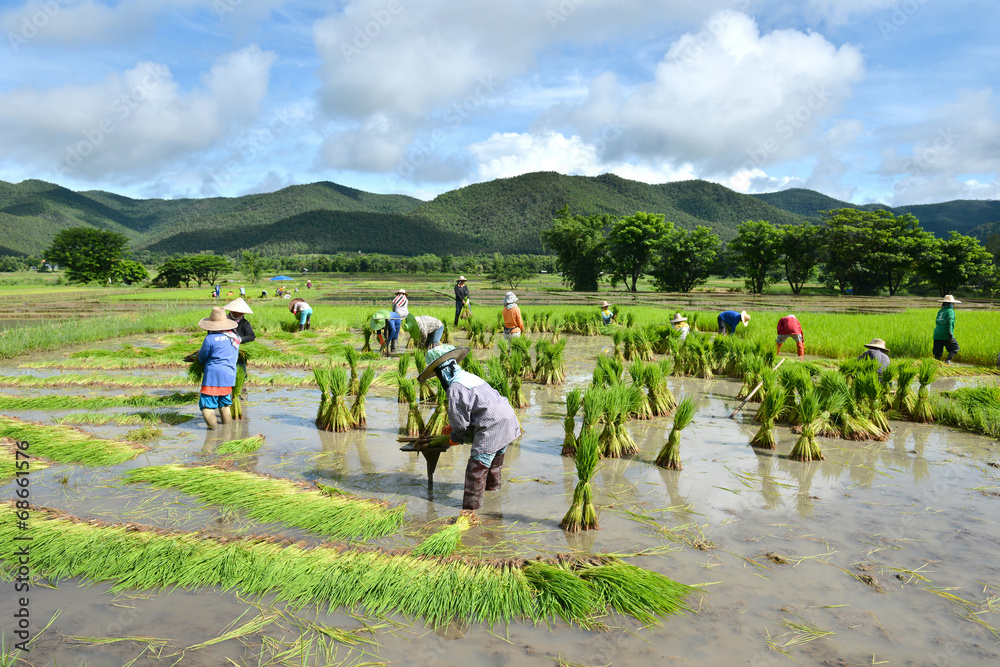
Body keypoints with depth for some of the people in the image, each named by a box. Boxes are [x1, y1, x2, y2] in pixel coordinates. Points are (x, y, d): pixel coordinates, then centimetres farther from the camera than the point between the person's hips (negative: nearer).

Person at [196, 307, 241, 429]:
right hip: (229, 376, 7)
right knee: (224, 405, 19)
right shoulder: (235, 337, 11)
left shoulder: (210, 338, -11)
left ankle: (213, 428, -14)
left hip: (213, 376, -7)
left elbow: (201, 358, -1)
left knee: (207, 406, -4)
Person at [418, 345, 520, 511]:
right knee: (496, 457, 32)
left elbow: (460, 423, -10)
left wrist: (455, 439, 10)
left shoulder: (455, 388, -15)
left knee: (477, 466, -5)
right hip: (508, 418, 10)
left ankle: (471, 507, -2)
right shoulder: (469, 376, 15)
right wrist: (453, 426, 35)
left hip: (492, 427, -10)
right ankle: (493, 485, 56)